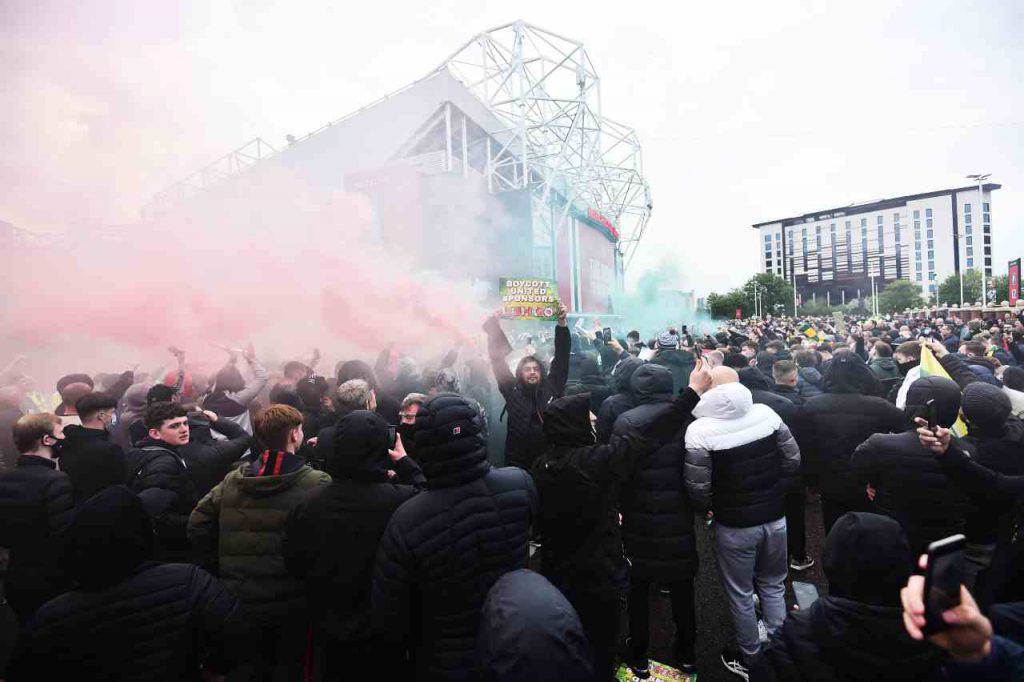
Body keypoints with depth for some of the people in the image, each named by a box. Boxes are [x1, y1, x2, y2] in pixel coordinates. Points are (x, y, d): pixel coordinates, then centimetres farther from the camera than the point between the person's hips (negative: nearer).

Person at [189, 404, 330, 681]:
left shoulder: (232, 480, -2)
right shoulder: (317, 484, -17)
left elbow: (197, 525, 1)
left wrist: (221, 569, 9)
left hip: (241, 600, 4)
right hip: (293, 605, -4)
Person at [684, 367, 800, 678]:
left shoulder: (700, 431, -20)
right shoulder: (766, 413, -9)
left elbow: (698, 490, -16)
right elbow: (793, 462, -1)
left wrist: (712, 508, 6)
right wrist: (773, 494, 13)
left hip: (734, 525, -4)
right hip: (775, 518, 4)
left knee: (741, 595, 16)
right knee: (773, 586, 24)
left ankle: (750, 659, 34)